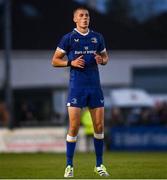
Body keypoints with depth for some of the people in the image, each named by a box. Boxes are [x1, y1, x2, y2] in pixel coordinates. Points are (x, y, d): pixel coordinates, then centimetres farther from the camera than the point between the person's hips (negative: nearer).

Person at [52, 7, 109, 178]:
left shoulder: (97, 37, 10)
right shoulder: (68, 38, 0)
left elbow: (105, 56, 21)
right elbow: (55, 61, 3)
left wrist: (102, 60, -2)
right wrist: (71, 62, -14)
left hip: (95, 86, 3)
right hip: (76, 86, -3)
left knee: (99, 126, 3)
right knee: (74, 127, -7)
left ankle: (99, 165, 15)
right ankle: (69, 166, 2)